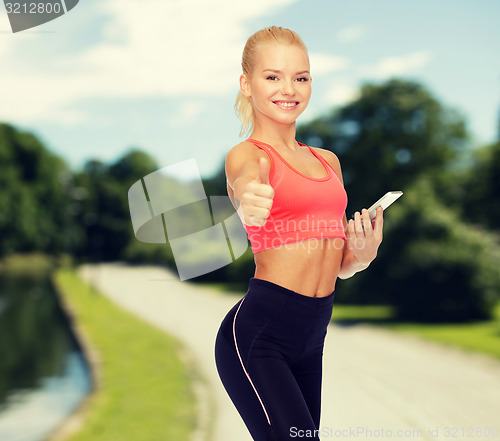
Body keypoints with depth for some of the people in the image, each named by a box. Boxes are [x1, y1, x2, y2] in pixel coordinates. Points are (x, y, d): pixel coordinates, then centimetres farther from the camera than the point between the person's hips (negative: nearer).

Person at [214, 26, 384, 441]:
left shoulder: (328, 161, 17)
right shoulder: (246, 155, -2)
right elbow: (245, 187, -28)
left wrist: (362, 255, 0)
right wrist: (250, 202, -51)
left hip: (311, 340, 7)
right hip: (257, 333, -7)